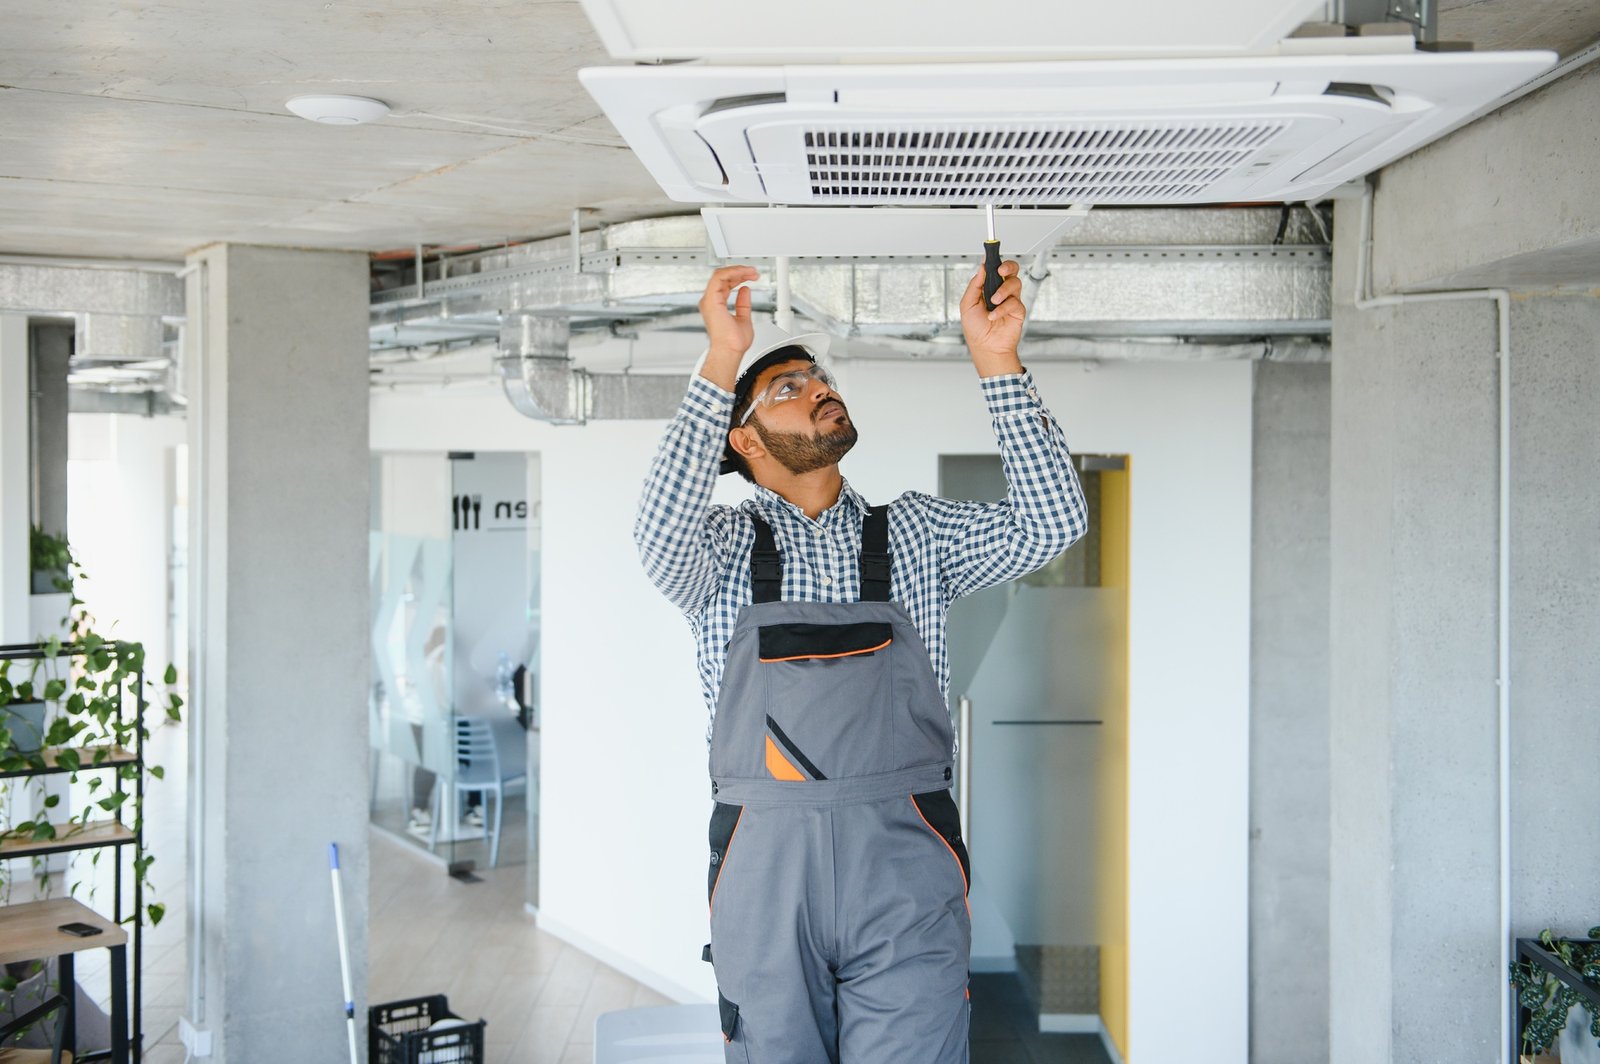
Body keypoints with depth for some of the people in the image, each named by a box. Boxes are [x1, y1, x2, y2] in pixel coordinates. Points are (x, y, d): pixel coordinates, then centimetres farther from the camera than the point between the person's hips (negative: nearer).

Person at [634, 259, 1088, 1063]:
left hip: (903, 868, 1)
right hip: (765, 867, 0)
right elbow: (663, 538, -14)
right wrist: (721, 364, -18)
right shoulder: (727, 545, 9)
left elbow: (1050, 524, 1)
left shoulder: (912, 531, 13)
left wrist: (996, 363, -6)